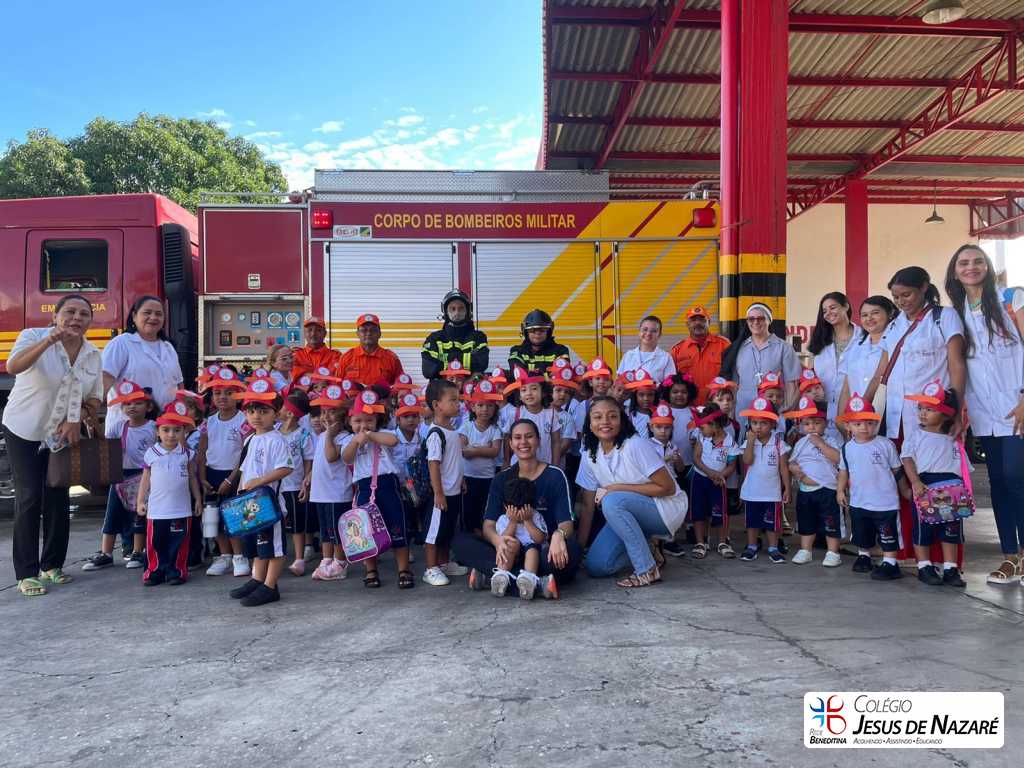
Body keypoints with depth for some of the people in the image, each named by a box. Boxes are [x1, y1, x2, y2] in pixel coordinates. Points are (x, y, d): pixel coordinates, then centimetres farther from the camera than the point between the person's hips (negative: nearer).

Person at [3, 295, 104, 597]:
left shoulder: (92, 355, 0)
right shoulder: (33, 337, -12)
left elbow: (95, 398, 8)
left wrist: (77, 419, -10)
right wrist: (50, 340, -42)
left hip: (63, 434, 4)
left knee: (58, 500, 7)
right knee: (29, 499, -5)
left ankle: (52, 565, 20)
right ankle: (26, 573, 2)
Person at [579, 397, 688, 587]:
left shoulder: (636, 445, -21)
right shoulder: (590, 454, -3)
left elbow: (668, 487, -20)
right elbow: (588, 507, 2)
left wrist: (617, 488, -22)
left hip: (666, 508, -6)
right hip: (630, 514, 6)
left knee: (612, 501, -33)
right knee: (596, 566, -9)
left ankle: (648, 570, -21)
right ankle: (644, 549, 16)